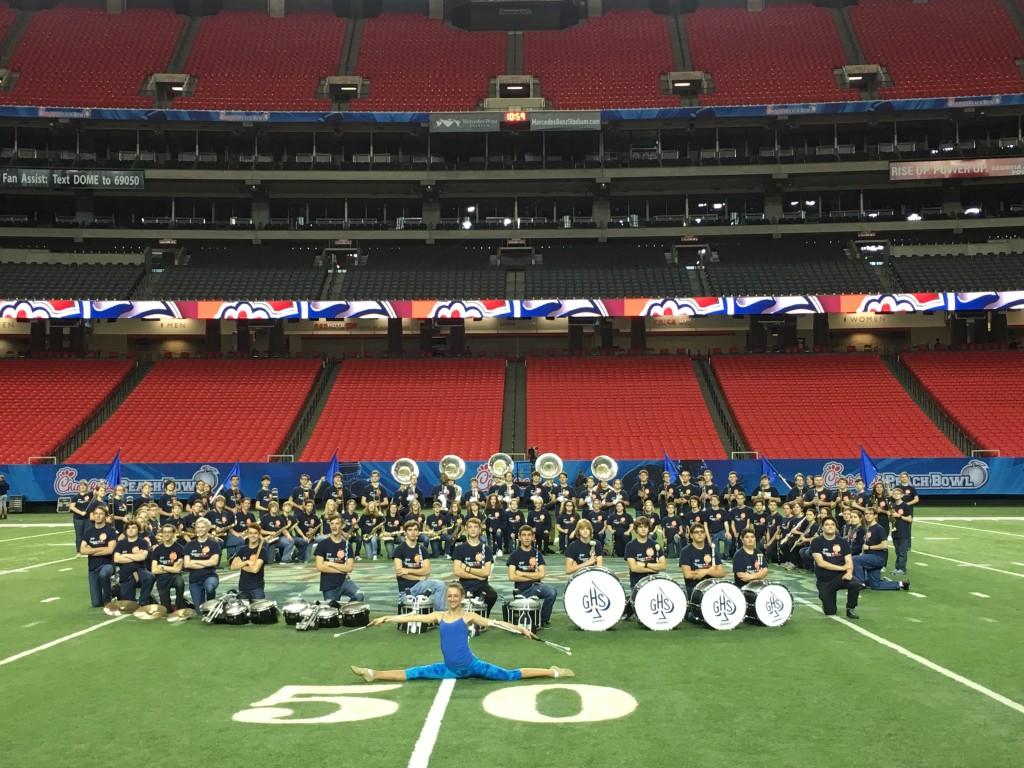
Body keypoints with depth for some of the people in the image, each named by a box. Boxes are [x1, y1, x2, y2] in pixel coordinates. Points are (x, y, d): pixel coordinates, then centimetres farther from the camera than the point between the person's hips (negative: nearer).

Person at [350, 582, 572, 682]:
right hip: (450, 669, 3)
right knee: (413, 673, 0)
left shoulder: (468, 616, -4)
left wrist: (520, 629, -17)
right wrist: (386, 619, 3)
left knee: (510, 675, -10)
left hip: (471, 666, -3)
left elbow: (495, 623, -10)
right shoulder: (439, 616, 6)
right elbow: (411, 617, 6)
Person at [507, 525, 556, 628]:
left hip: (536, 585, 2)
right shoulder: (514, 555, -3)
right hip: (521, 590, -2)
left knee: (552, 592, -30)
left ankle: (543, 619, -8)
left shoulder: (537, 554, 5)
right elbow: (512, 577, -13)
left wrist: (522, 573, -11)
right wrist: (533, 576, -9)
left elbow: (541, 574, -5)